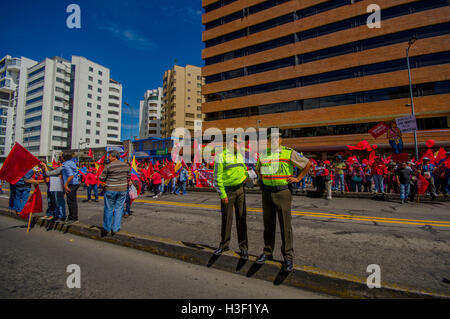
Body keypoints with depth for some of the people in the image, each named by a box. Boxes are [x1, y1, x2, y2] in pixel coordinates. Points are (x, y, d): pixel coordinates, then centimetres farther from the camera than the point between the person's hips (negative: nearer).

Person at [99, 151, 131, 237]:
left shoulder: (109, 166, -11)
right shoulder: (126, 165, 3)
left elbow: (102, 178, -5)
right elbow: (129, 177, 13)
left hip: (111, 190, -3)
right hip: (122, 189, 4)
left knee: (108, 209, 11)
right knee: (119, 209, 10)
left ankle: (106, 229, 23)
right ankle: (115, 229, 13)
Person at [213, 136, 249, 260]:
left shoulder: (240, 155, 11)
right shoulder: (221, 156, -7)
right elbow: (217, 176, -10)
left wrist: (246, 176, 2)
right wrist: (222, 194, -15)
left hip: (240, 190, 4)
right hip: (227, 191, -4)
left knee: (241, 218, 5)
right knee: (226, 219, 8)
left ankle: (243, 247, 17)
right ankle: (224, 245, 27)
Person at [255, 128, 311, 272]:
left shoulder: (289, 153, -5)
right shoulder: (263, 154, 8)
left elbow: (307, 164, 4)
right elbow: (258, 169, 27)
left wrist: (298, 178, 0)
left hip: (283, 192, -4)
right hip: (267, 192, 4)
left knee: (285, 226, 1)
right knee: (268, 225, 12)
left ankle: (288, 257, 14)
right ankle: (268, 252, 26)